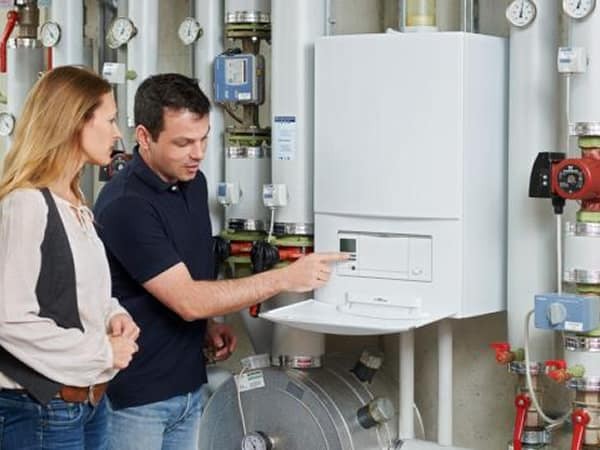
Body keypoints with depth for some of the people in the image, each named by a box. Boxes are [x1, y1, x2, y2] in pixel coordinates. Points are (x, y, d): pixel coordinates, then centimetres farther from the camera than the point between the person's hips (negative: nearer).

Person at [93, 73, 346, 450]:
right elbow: (187, 300, -25)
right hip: (136, 396, -7)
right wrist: (285, 278, -24)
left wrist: (208, 324, 4)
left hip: (189, 386, 8)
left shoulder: (194, 182, 4)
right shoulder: (125, 206, -23)